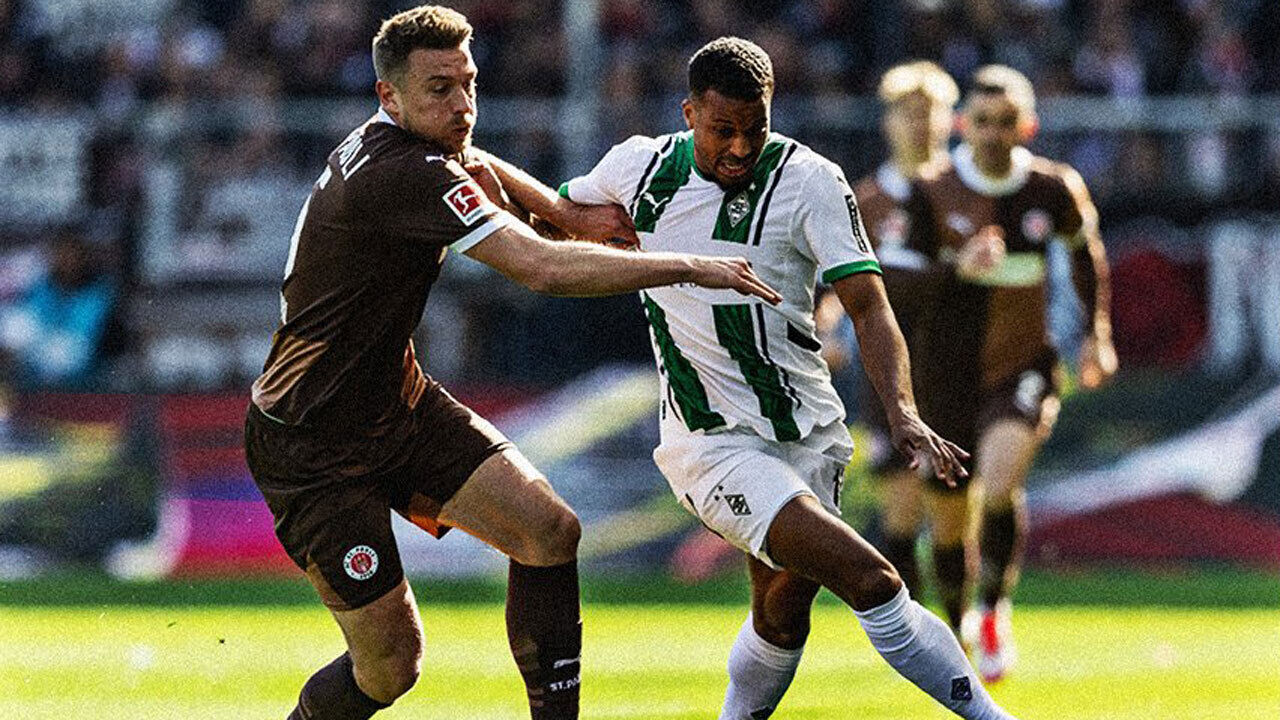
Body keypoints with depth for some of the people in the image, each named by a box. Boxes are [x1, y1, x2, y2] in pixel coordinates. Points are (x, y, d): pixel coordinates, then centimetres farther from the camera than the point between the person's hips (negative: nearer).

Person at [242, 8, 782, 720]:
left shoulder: (380, 143, 2)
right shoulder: (405, 175, -28)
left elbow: (468, 167, 28)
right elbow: (543, 268, -34)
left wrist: (569, 214, 11)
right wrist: (694, 267, -27)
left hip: (399, 402, 9)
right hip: (313, 451, -9)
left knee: (550, 529, -8)